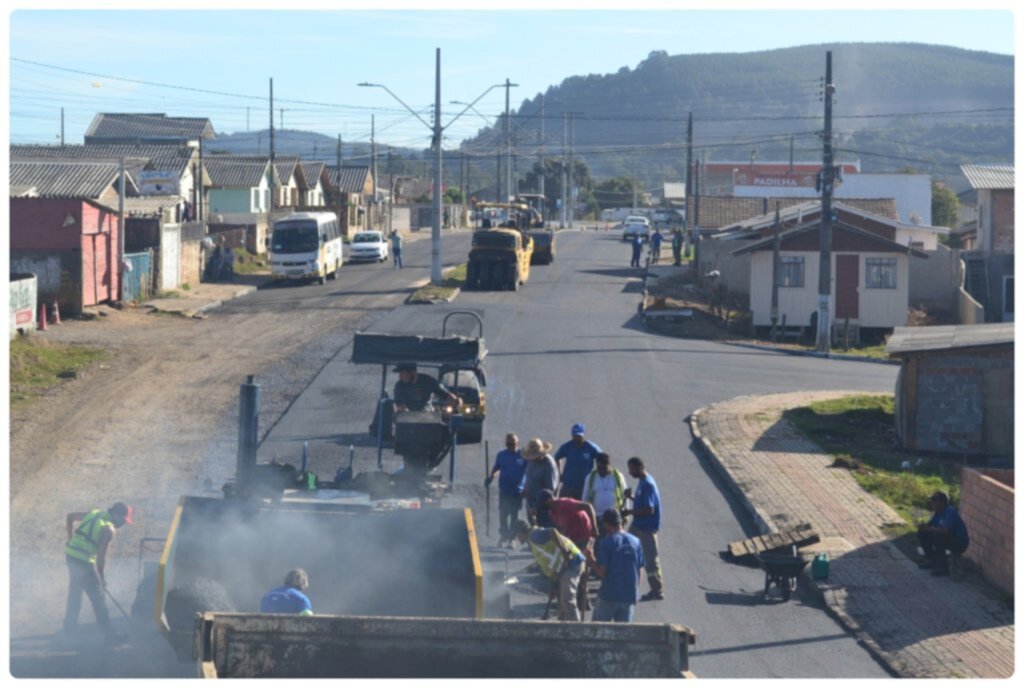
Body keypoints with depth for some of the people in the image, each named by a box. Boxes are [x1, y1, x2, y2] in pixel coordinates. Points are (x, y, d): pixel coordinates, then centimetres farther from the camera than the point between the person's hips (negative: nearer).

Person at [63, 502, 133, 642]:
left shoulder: (94, 514, 11)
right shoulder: (109, 529, -11)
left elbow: (70, 516, 18)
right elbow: (101, 556, -14)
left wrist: (71, 539, 24)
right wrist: (102, 578, -3)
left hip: (70, 554, 8)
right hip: (84, 561, -8)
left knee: (75, 590, 26)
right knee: (98, 598, -1)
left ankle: (70, 625, 39)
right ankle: (109, 634, 3)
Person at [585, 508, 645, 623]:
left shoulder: (605, 543, -12)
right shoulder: (635, 542, 2)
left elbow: (601, 572, -14)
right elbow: (640, 569, 6)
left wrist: (590, 558, 2)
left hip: (609, 596, -4)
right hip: (629, 596, 4)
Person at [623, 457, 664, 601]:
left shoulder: (648, 484, -23)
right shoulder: (642, 481, 8)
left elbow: (649, 509, -27)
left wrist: (630, 512, -19)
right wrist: (631, 497, 1)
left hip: (647, 528, -10)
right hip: (638, 525, 10)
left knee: (650, 559, -1)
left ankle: (657, 591, 9)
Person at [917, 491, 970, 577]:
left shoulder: (950, 511, -24)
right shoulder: (938, 513, 4)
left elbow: (946, 530, -34)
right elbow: (929, 525, 11)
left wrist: (929, 529, -26)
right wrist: (922, 526, -13)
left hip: (960, 543, -9)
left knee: (938, 536, -35)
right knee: (922, 534, 5)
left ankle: (943, 567, -25)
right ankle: (931, 560, 14)